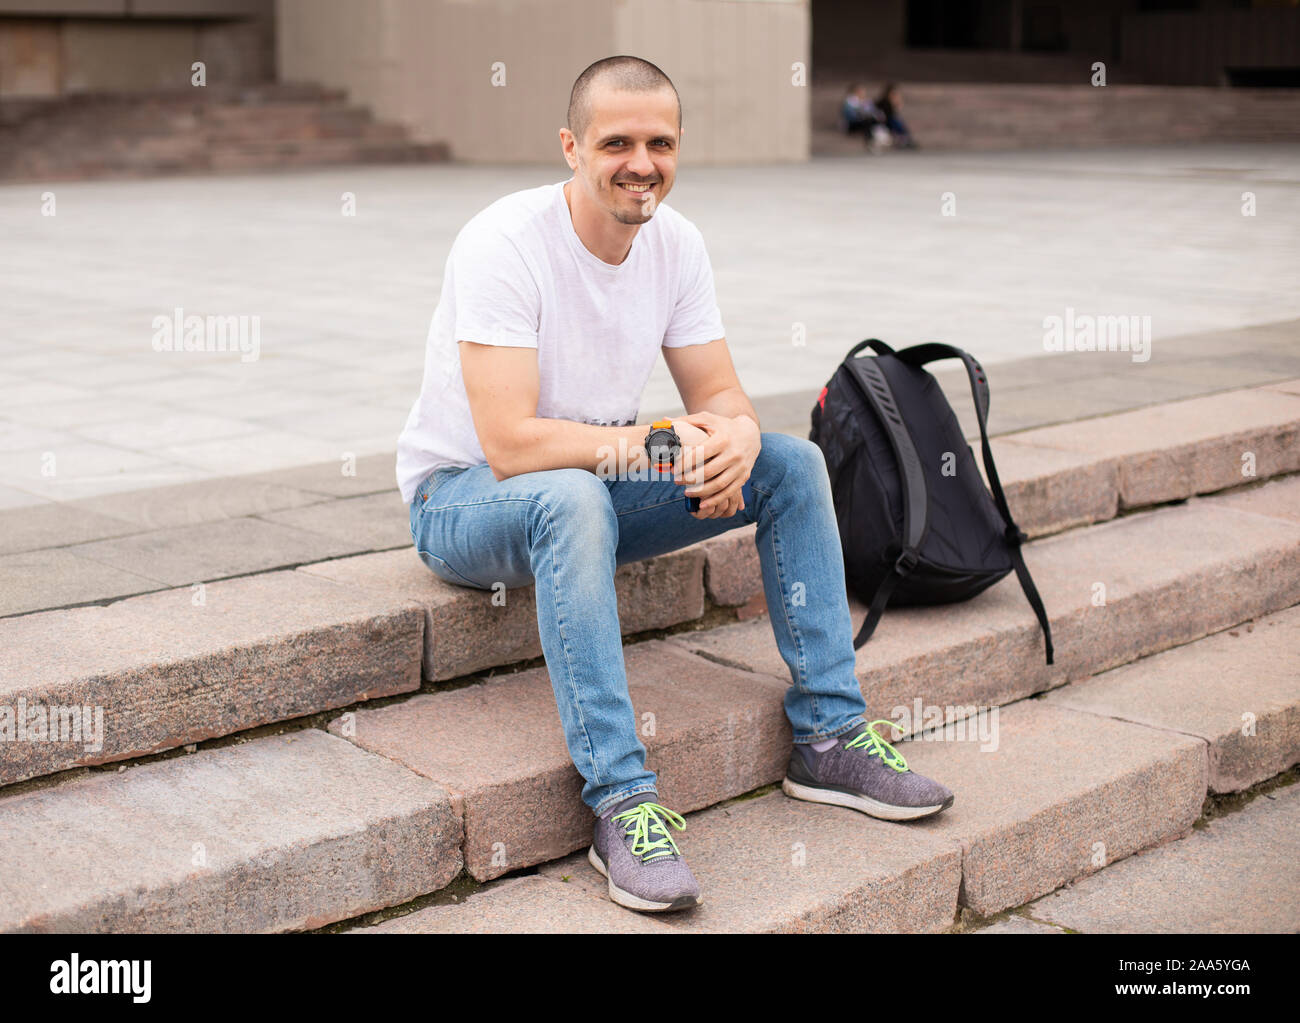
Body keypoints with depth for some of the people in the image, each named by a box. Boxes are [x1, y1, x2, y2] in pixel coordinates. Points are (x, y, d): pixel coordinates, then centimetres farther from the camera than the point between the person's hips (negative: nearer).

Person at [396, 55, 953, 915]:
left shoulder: (676, 243, -5)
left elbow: (720, 394, -1)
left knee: (793, 462, -8)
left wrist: (736, 434, -25)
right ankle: (621, 802, -37)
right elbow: (510, 446, -32)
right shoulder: (503, 245, -25)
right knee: (573, 498, -40)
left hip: (594, 490, 7)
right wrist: (660, 442, -34)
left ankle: (829, 737, -4)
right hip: (465, 497, -6)